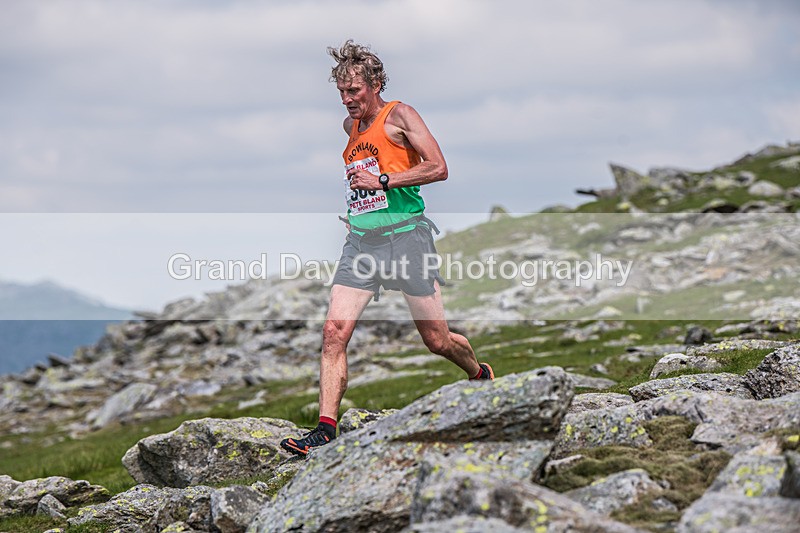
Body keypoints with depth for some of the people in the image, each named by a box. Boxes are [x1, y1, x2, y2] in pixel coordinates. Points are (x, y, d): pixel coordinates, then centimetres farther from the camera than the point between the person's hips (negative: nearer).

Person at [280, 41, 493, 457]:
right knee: (334, 333, -11)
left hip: (405, 236, -6)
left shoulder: (399, 115, -5)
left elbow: (438, 168, -14)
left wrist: (383, 181, -17)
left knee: (436, 340, 3)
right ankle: (326, 427, -10)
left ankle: (481, 375, 34)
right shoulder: (351, 126, 15)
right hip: (360, 242, 6)